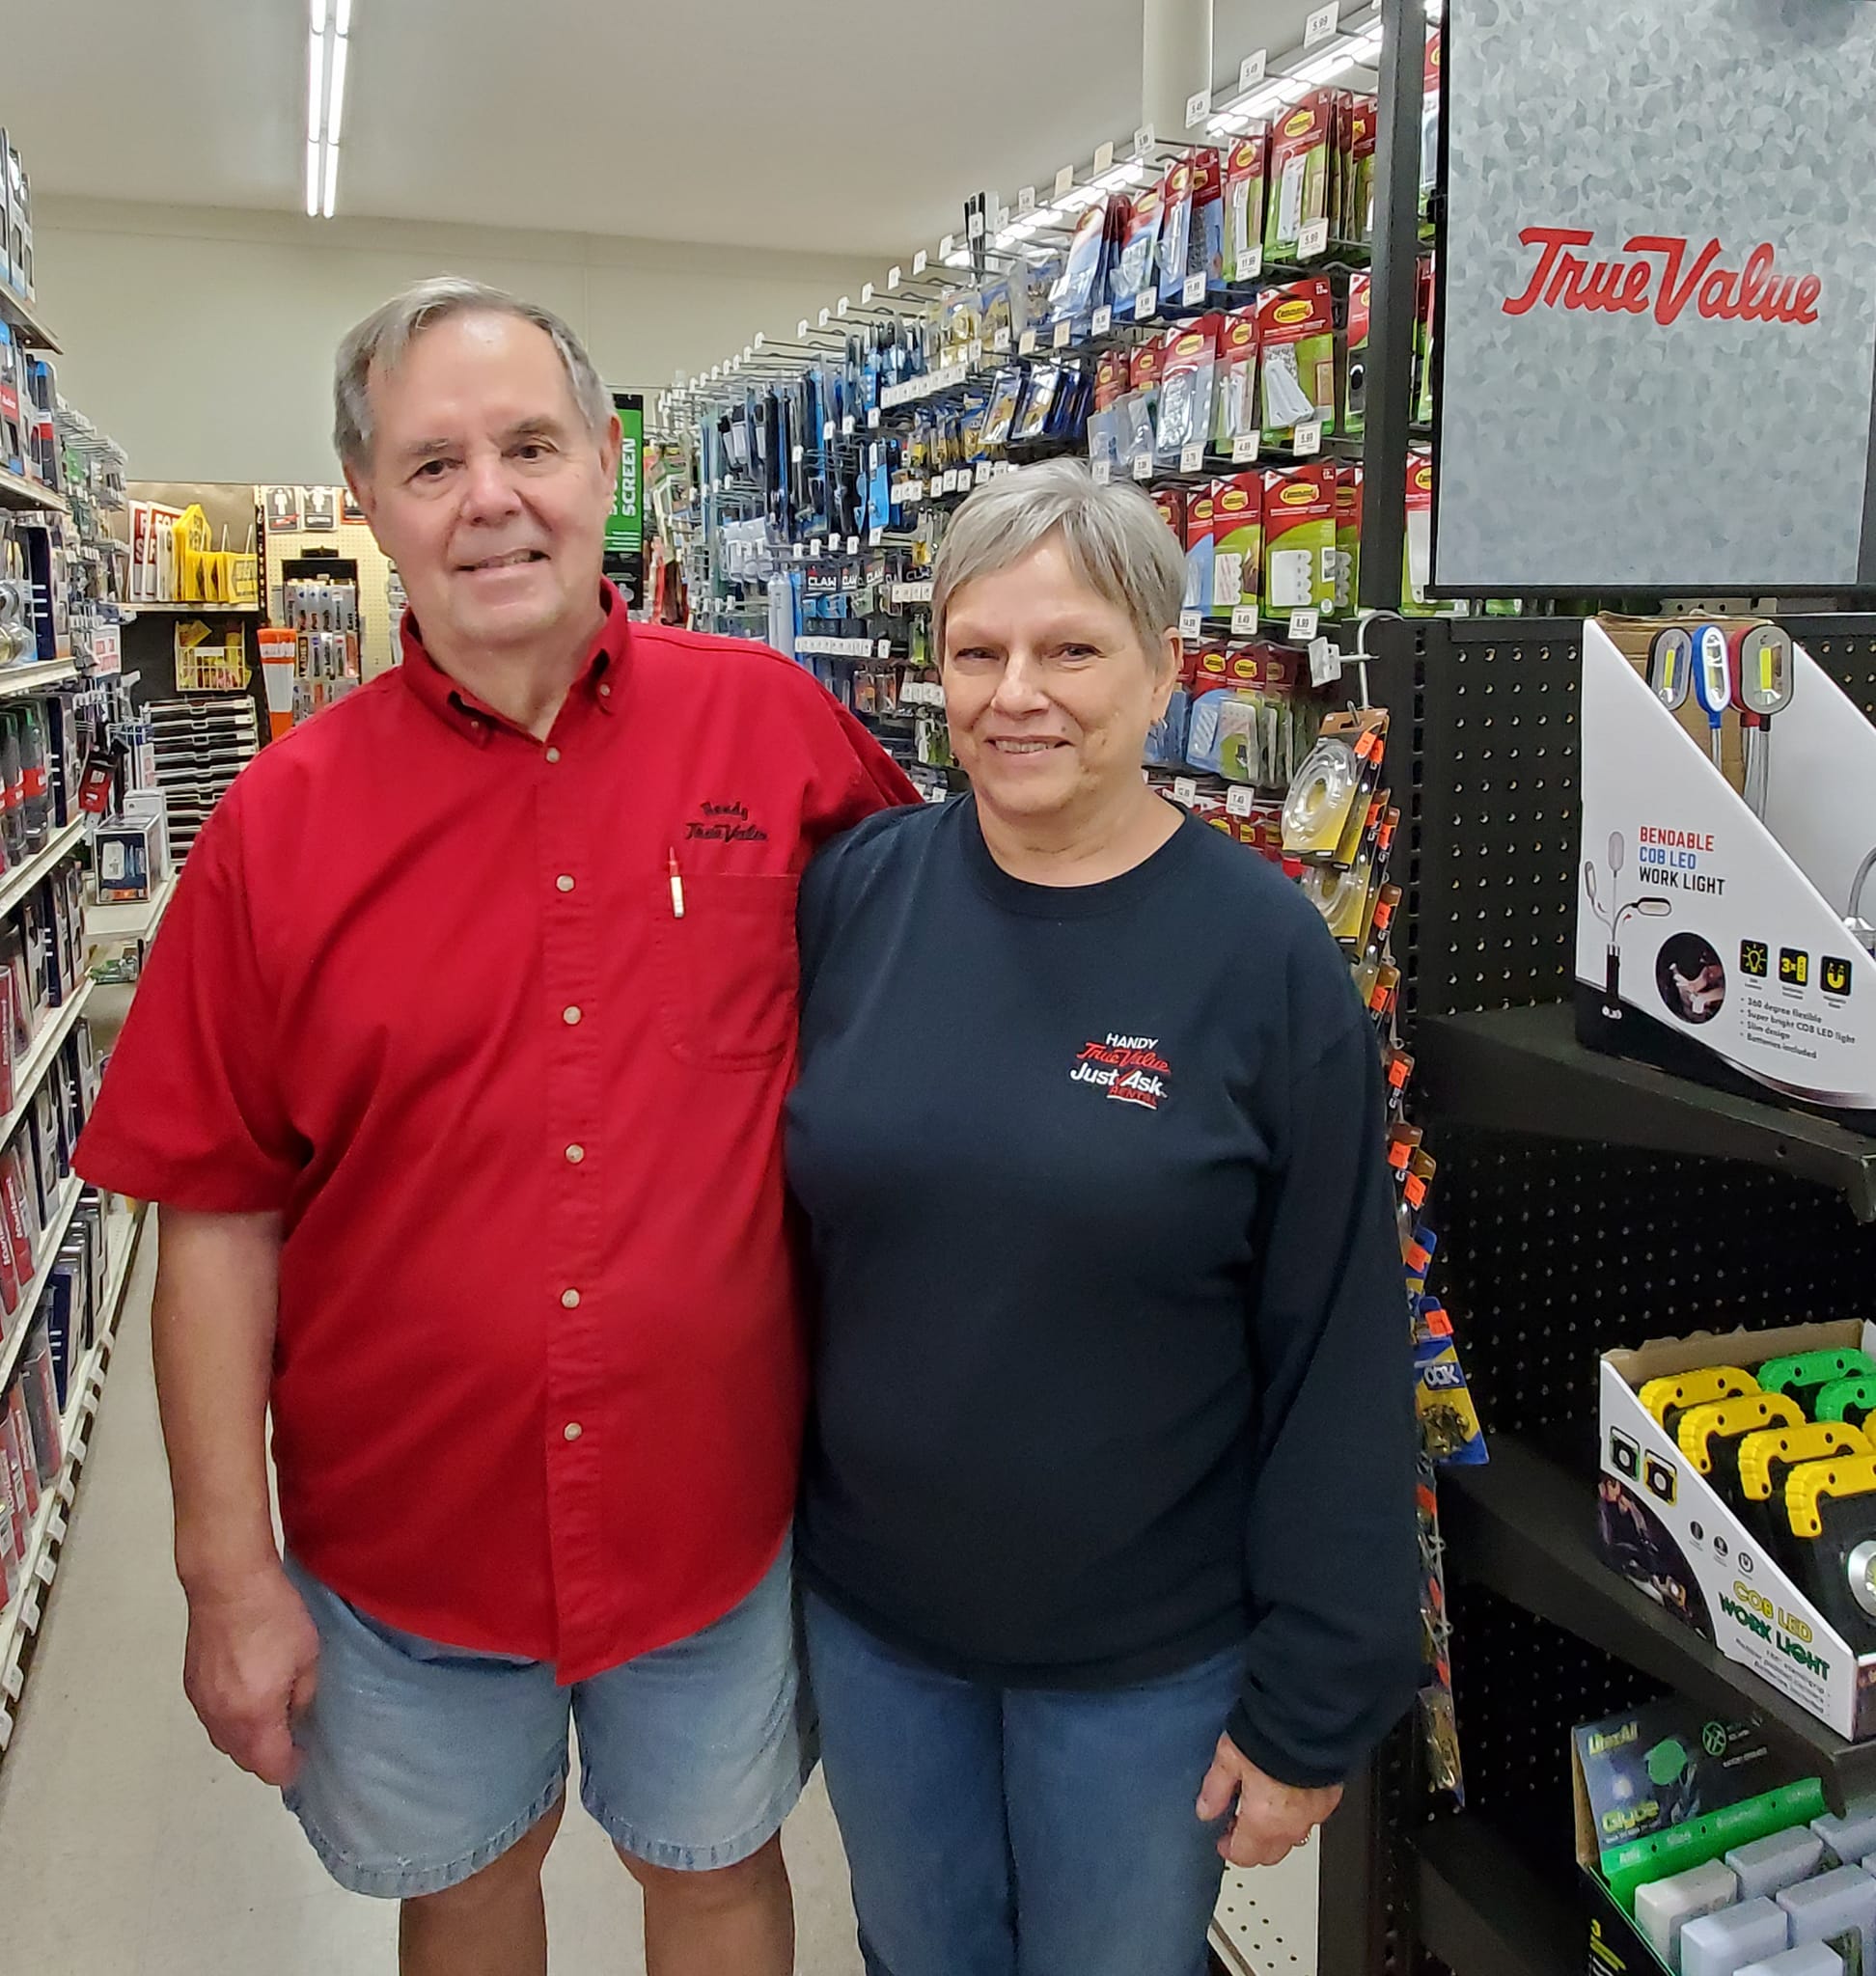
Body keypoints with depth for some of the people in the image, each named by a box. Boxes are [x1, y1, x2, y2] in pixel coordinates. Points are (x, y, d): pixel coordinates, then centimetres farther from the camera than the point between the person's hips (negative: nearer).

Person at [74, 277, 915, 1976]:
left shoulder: (772, 726, -10)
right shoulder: (283, 820, -11)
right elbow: (221, 1215, -7)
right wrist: (230, 1571, -5)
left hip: (720, 1507, 0)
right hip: (403, 1534, 1)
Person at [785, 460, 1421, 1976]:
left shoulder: (1266, 955, -15)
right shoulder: (858, 894, -8)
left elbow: (1339, 1361, -11)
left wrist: (1313, 1705, -8)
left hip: (1151, 1650, -2)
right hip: (867, 1609, 3)